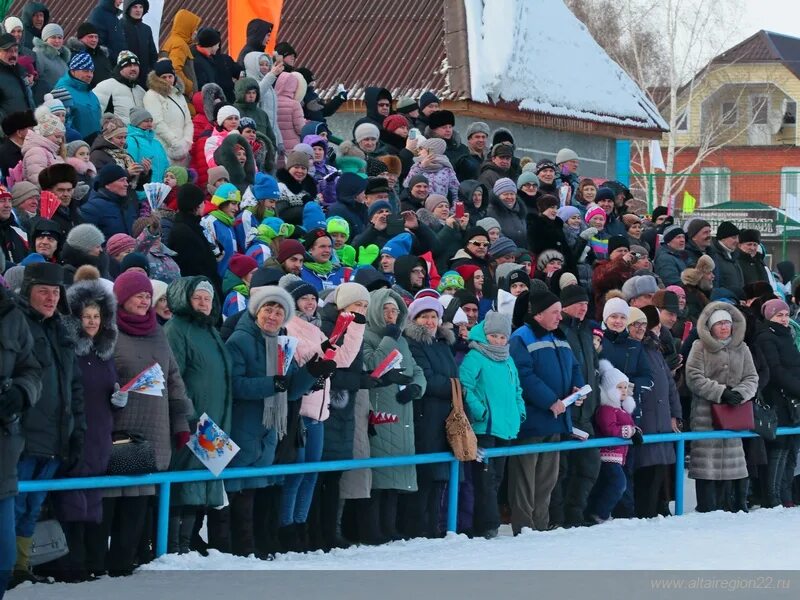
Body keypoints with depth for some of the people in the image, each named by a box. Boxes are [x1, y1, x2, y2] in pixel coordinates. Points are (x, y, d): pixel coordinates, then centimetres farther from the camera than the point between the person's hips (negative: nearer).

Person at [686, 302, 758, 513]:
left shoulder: (741, 348, 14)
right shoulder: (700, 347, 2)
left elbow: (752, 378, 11)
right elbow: (694, 379, -7)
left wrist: (739, 393, -9)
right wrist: (721, 393, -14)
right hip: (706, 415, -3)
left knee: (732, 462, 0)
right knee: (708, 464, -7)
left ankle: (737, 507, 6)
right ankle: (707, 510, -4)